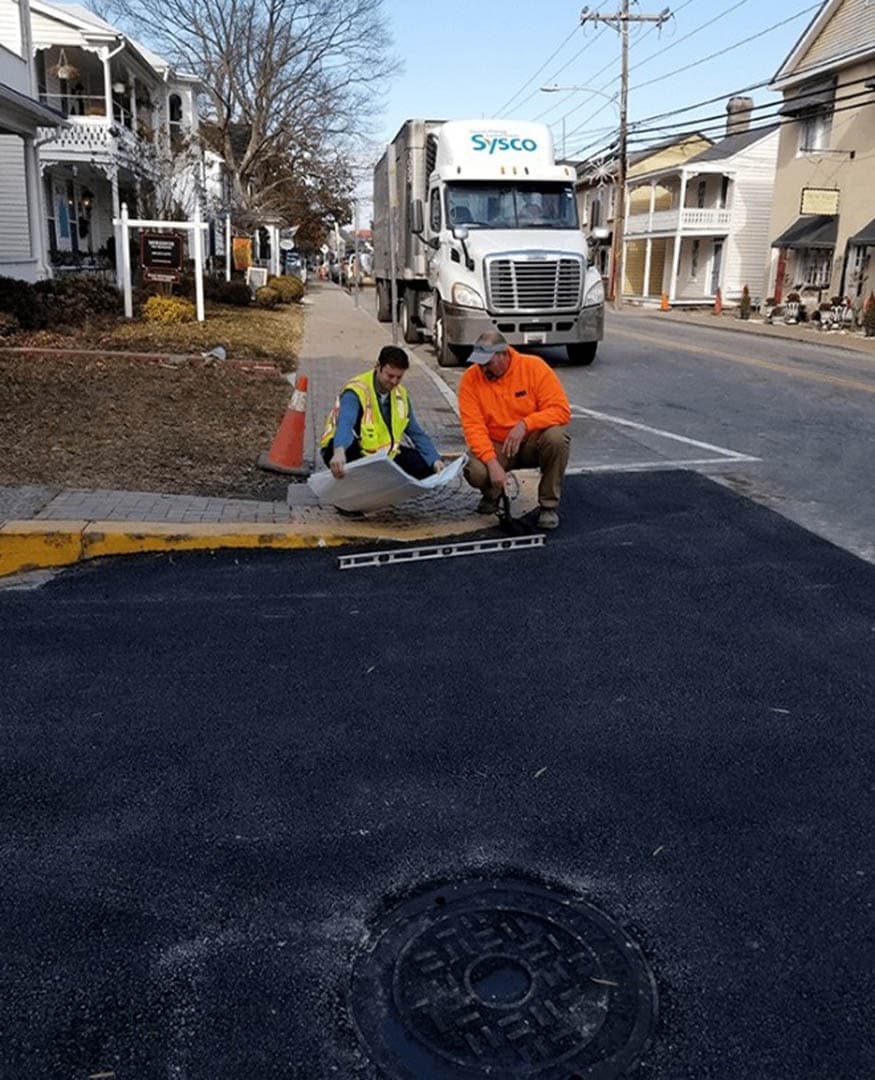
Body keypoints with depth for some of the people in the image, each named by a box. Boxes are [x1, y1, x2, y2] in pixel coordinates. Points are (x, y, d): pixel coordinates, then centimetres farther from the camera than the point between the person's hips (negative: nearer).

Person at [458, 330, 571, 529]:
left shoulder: (534, 367, -13)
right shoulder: (470, 379, -11)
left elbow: (561, 410, -17)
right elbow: (473, 427, -16)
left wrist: (525, 424, -32)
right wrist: (492, 463, -30)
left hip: (532, 442, 0)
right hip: (495, 446, 0)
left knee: (556, 437, -33)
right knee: (474, 471, -31)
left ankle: (549, 505, -13)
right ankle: (492, 494, 9)